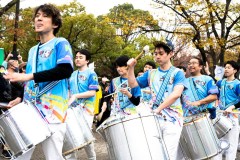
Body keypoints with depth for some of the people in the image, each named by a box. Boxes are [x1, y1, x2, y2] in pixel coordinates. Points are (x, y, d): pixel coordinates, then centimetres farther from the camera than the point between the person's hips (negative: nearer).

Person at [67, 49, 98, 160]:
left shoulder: (91, 74, -3)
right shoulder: (73, 74, 16)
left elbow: (92, 92, -12)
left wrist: (76, 96, -19)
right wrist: (68, 98, 0)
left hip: (86, 108, -6)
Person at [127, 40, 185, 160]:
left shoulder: (177, 73, -1)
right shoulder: (151, 74, 14)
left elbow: (176, 94, -15)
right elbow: (133, 84, 13)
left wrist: (158, 109, -20)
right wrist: (131, 68, -2)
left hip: (172, 119, -4)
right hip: (154, 119, 4)